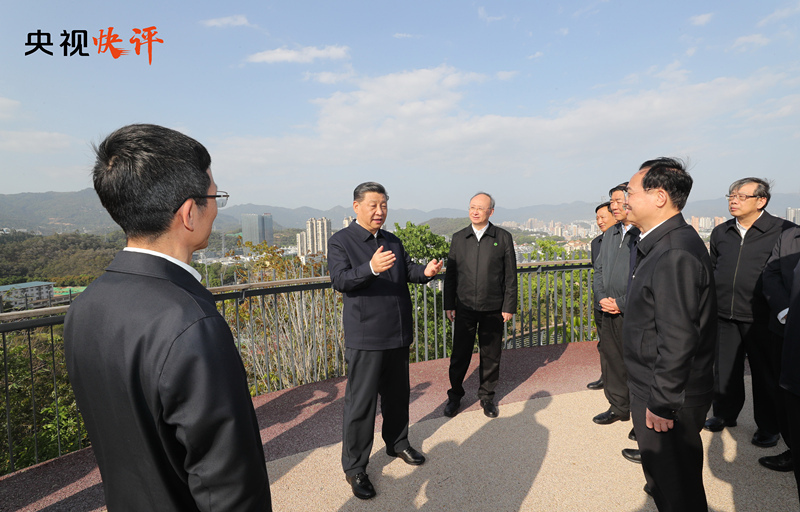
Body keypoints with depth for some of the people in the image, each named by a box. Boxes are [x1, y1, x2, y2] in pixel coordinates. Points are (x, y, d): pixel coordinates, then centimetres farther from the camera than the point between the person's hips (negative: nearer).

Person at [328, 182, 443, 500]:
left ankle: (397, 443, 42)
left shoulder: (393, 241, 13)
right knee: (360, 402, 3)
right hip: (365, 336, -6)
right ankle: (354, 467, 20)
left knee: (398, 394, 20)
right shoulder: (340, 241, -8)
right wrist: (371, 268, -37)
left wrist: (425, 271, -12)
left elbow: (407, 270, 10)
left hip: (399, 333, 7)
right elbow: (340, 280, -19)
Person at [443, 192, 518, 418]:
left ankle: (487, 396, 29)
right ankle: (455, 396, 25)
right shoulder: (458, 238, 5)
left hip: (493, 309, 0)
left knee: (491, 355, 10)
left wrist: (509, 306, -2)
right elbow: (450, 274, 7)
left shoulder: (503, 238, 1)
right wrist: (449, 305, 4)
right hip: (464, 308, 1)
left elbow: (510, 276, 2)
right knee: (460, 354, 6)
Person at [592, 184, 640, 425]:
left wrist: (622, 304, -15)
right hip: (609, 312, 7)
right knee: (610, 360, 16)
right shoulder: (610, 234, 14)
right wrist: (601, 297, 1)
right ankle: (618, 407, 33)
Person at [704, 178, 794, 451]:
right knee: (724, 368, 14)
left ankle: (769, 428, 28)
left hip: (760, 318, -4)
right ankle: (724, 414, 33)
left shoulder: (783, 231, -6)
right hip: (725, 316, 4)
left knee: (765, 373, 9)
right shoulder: (720, 232, 9)